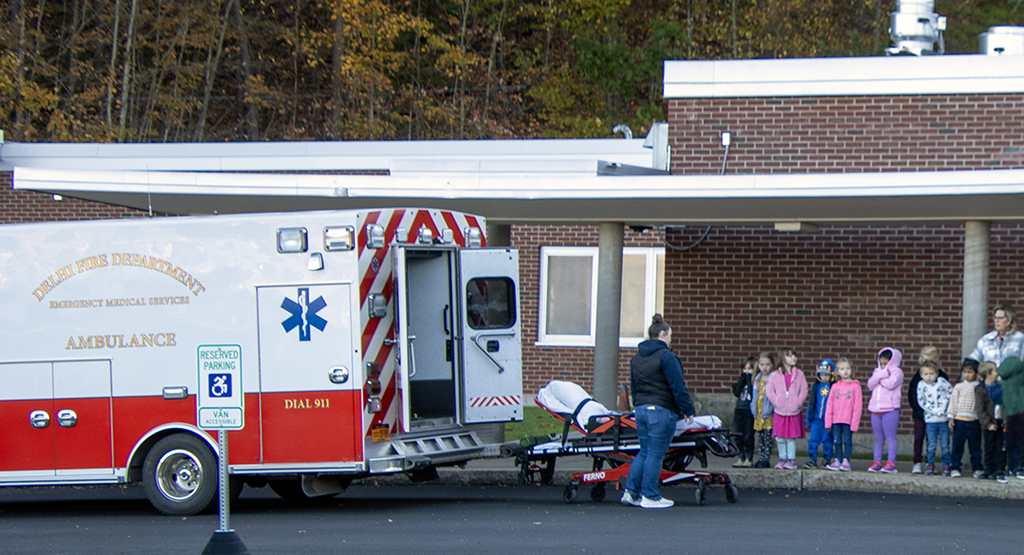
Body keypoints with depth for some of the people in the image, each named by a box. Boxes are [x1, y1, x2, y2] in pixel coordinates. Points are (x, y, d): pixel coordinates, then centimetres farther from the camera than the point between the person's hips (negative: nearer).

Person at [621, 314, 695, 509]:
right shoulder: (666, 356, -12)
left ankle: (631, 492, 12)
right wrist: (687, 410, -9)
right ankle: (650, 496, 1)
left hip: (641, 410, 8)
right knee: (655, 454, -2)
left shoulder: (636, 358, 14)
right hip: (661, 412, -8)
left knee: (644, 452, 16)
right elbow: (678, 386, -14)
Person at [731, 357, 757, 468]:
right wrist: (743, 378, -1)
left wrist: (749, 378, -13)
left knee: (748, 437, -5)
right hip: (739, 410, 6)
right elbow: (736, 392, 2)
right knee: (739, 436, 8)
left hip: (749, 412, -6)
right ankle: (741, 457, 15)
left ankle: (749, 459, 3)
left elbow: (752, 393, -18)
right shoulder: (742, 380, 14)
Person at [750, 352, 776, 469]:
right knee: (759, 439, 7)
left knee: (767, 439, -3)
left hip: (769, 415, -6)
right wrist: (753, 409, 11)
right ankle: (761, 459, 11)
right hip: (758, 414, 6)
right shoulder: (757, 379, 12)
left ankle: (766, 460, 0)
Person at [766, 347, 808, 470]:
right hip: (780, 411, 1)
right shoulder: (775, 375, 3)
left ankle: (791, 459, 7)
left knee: (791, 437, 1)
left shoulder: (799, 375, 4)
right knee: (780, 438, 4)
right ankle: (782, 459, 14)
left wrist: (798, 403, -8)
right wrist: (775, 401, -8)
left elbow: (803, 391, 3)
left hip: (794, 412, -1)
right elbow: (769, 390, 3)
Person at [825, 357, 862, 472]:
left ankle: (846, 462, 3)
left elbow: (858, 406, -4)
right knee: (837, 441, 8)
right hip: (836, 420, 4)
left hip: (848, 420, -4)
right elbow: (829, 405, 9)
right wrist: (828, 421, 3)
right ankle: (838, 461, 14)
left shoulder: (855, 386, -2)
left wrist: (854, 422, -9)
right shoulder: (835, 386, 7)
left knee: (847, 441, -1)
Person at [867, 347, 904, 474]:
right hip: (876, 410, 6)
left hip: (890, 410, -6)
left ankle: (891, 463, -6)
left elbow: (891, 384, -19)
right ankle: (877, 463, 15)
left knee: (890, 437, -6)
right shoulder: (878, 371, 16)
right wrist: (880, 375, -11)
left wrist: (879, 378, -5)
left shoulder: (897, 372, -2)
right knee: (878, 438, 10)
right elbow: (870, 385, 3)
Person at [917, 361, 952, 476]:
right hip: (930, 420, 0)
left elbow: (951, 392, 7)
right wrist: (934, 411, -11)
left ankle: (946, 465, 11)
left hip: (944, 419, 0)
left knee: (945, 444, 2)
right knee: (931, 444, -1)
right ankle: (930, 465, 11)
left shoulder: (942, 382, -3)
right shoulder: (921, 385, -2)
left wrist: (943, 407, -1)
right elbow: (921, 401, -3)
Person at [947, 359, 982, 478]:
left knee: (975, 446, 5)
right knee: (957, 445, 1)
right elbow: (953, 401, 6)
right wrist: (951, 417, 1)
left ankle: (977, 468, 13)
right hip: (959, 420, -1)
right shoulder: (959, 386, 5)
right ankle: (956, 467, 8)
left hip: (974, 420, 1)